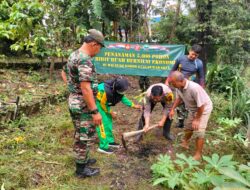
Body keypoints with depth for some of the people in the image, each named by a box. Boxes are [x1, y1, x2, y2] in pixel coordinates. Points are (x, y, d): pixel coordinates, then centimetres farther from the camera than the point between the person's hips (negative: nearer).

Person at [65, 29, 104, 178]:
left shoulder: (73, 55, 8)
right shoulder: (85, 60, -23)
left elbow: (65, 74, 21)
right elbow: (86, 88, -28)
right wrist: (95, 111, -25)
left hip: (74, 102, 10)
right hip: (83, 105, -10)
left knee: (80, 135, 22)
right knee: (85, 137, 5)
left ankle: (82, 160, 39)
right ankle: (81, 169, 20)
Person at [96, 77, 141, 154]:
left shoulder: (118, 89, -16)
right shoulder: (107, 91, -39)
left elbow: (123, 98, 1)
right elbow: (102, 103, -24)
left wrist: (134, 105, -4)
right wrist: (110, 112, -13)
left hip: (105, 103, 9)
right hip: (99, 103, -9)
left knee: (109, 121, 14)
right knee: (103, 123, -10)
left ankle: (110, 141, 29)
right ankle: (103, 146, -2)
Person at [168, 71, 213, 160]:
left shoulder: (194, 88, -41)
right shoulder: (179, 86, -19)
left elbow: (201, 105, -31)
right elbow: (179, 98, 3)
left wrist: (197, 119, -22)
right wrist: (172, 109, -1)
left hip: (203, 109, -7)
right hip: (192, 109, 7)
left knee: (198, 131, -10)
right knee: (188, 126, 23)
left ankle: (198, 154, 8)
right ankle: (185, 142, 50)